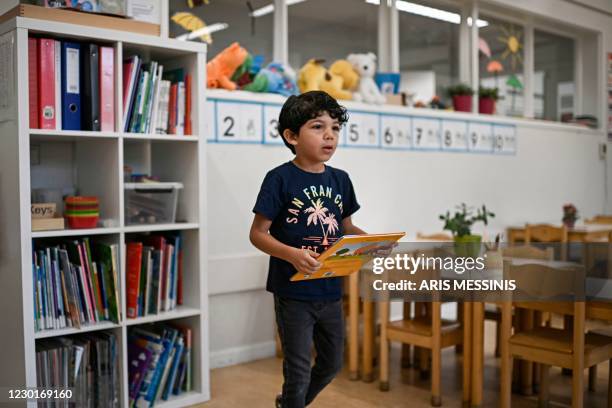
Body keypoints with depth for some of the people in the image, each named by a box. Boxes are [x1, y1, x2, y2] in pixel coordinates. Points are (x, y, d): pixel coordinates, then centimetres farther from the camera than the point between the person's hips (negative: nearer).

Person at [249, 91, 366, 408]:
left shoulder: (340, 179, 3)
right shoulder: (280, 179, -14)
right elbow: (258, 233, -13)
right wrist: (292, 254, -30)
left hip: (331, 290, 7)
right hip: (294, 293, -6)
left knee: (332, 363, 23)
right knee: (299, 371, 8)